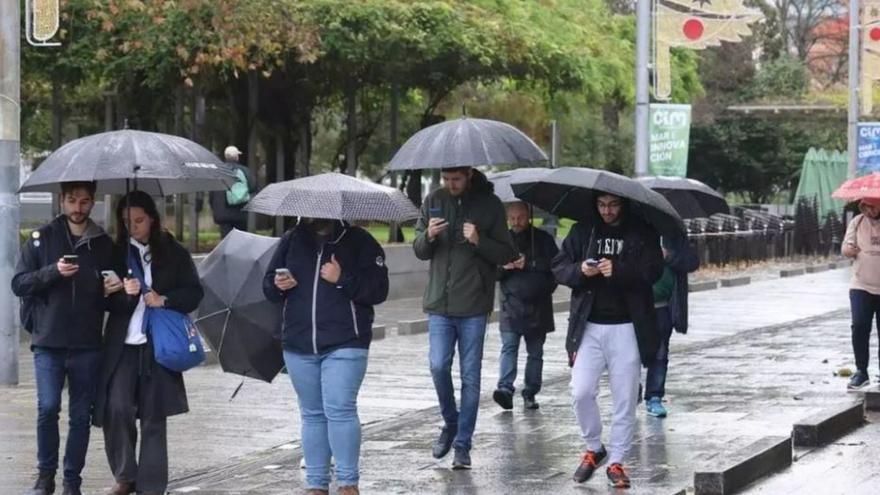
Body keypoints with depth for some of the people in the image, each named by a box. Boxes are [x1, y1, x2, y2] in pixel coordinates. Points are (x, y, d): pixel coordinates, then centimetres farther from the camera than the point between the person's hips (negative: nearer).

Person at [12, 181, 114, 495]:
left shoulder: (104, 244, 10)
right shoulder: (42, 238, 4)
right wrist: (53, 272, -16)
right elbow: (19, 283, 0)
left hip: (87, 345, 2)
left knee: (81, 415, 4)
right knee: (48, 407, -12)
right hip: (49, 342, -2)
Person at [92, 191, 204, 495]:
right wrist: (124, 294, -16)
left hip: (158, 344, 0)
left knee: (153, 418, 2)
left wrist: (164, 300, -11)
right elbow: (106, 300, 5)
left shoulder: (173, 253, 5)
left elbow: (194, 293, 5)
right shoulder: (116, 253, 6)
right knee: (117, 409, -13)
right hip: (122, 344, 0)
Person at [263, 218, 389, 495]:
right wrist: (277, 285, -7)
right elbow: (268, 285, 16)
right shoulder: (292, 240, 12)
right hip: (299, 346, 4)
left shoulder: (358, 241, 0)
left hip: (344, 345, -4)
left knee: (340, 409, -12)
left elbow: (378, 290, -7)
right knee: (312, 414, 10)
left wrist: (343, 279, -19)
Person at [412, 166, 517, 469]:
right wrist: (428, 237, -10)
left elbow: (507, 255, -2)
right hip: (439, 302, 2)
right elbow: (419, 251, 12)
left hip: (474, 306, -2)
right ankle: (450, 423, 19)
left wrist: (479, 241, -19)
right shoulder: (433, 202, 7)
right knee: (438, 366, -7)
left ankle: (462, 444, 9)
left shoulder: (489, 205, -1)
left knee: (470, 376, 1)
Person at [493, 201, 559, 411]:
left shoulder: (543, 239, 5)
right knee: (509, 346, -15)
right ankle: (505, 388, -26)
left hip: (537, 306, 0)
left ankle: (530, 392, 13)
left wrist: (528, 264, -15)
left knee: (535, 352, 6)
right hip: (511, 305, 0)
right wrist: (503, 266, -10)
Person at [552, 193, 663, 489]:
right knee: (581, 393, -6)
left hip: (626, 328, -2)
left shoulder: (642, 233, 2)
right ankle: (593, 448, 17)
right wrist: (580, 270, -14)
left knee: (625, 400, 1)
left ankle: (616, 461, 12)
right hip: (589, 327, 2)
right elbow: (559, 268, 7)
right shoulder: (583, 232, 9)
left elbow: (653, 271, -10)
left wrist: (619, 270, -25)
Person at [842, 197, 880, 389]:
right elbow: (845, 248, 3)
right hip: (861, 286, 1)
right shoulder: (857, 222, 3)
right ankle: (861, 372, -3)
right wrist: (849, 250, -21)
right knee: (859, 326, -12)